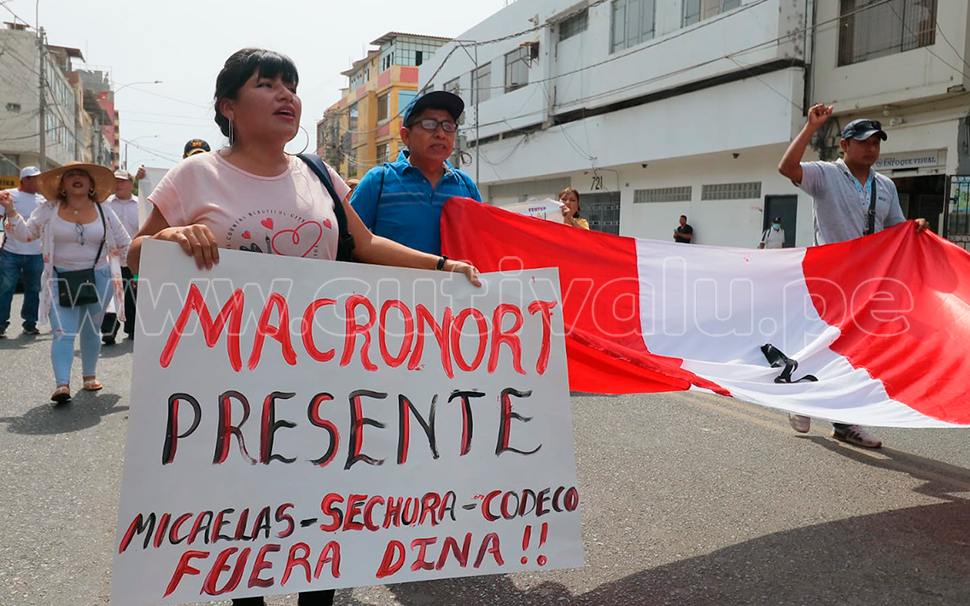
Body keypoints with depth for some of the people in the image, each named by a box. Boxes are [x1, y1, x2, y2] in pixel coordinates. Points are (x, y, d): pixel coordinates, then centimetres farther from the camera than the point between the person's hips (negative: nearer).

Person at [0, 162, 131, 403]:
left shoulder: (104, 214, 3)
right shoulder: (49, 211, 2)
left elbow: (124, 246, 8)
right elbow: (25, 233, 9)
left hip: (98, 279, 1)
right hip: (61, 280, -1)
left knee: (91, 330, 13)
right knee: (63, 332, -10)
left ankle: (90, 375, 30)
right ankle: (62, 384, -15)